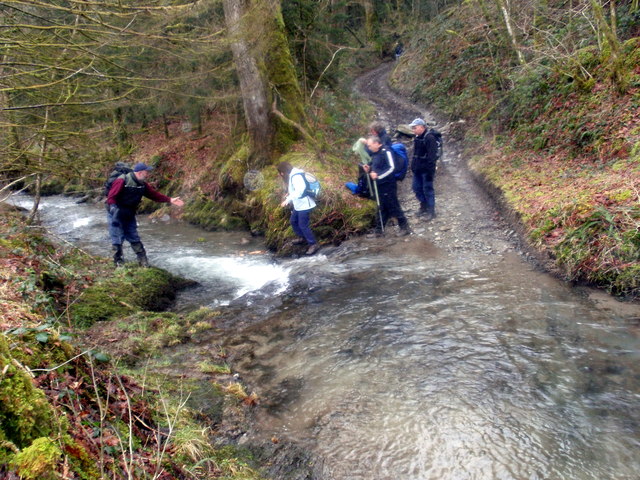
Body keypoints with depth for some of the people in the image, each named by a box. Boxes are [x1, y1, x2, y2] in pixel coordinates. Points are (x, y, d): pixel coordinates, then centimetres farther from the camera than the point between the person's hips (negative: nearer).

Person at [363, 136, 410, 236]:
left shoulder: (386, 152, -14)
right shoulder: (374, 154, 13)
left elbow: (391, 167, -20)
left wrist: (378, 175, -24)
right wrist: (369, 170, 4)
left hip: (388, 185, -8)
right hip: (379, 185, 8)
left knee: (394, 207, -3)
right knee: (381, 208, 13)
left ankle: (404, 227, 6)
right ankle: (379, 229, 19)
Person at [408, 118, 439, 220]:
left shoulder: (429, 138, -18)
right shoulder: (417, 137, 10)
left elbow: (432, 156, -21)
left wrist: (431, 171, -23)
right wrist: (413, 166, 20)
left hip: (426, 169, -9)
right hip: (417, 169, 9)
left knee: (428, 189, -1)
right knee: (416, 188, 15)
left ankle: (431, 211, 10)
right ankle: (424, 206, 33)